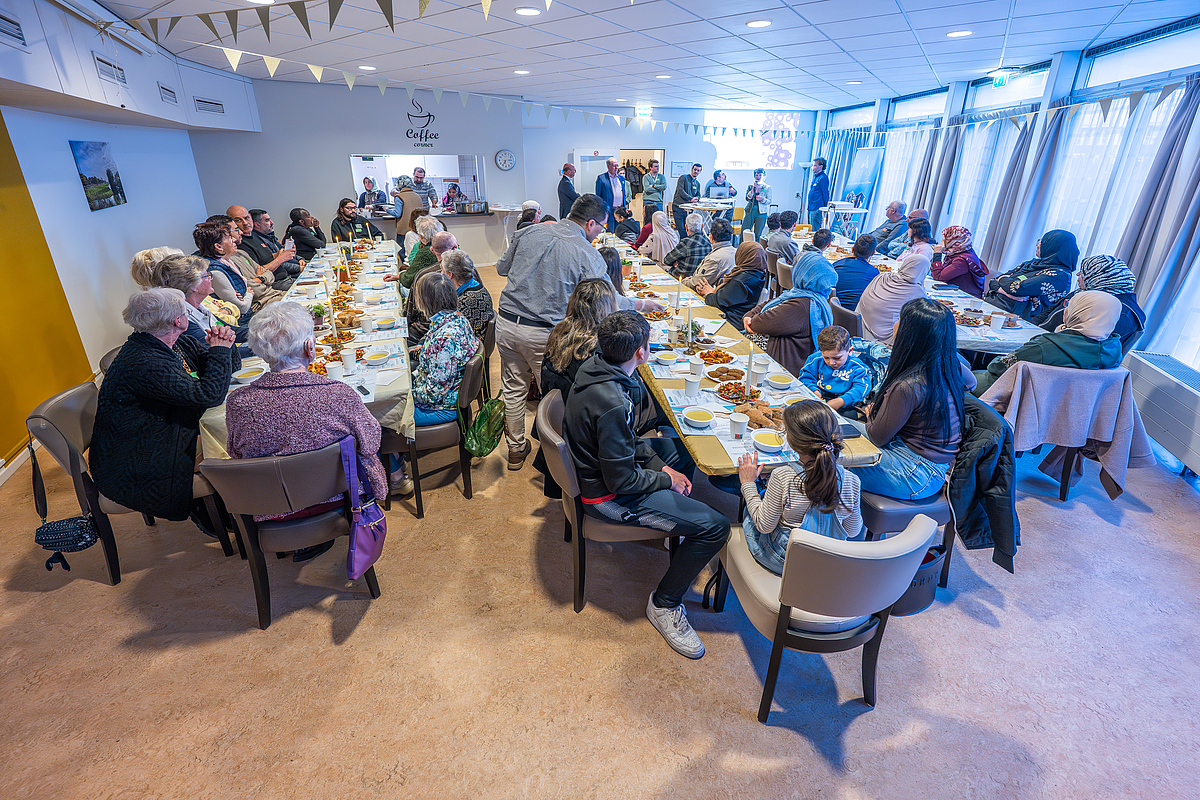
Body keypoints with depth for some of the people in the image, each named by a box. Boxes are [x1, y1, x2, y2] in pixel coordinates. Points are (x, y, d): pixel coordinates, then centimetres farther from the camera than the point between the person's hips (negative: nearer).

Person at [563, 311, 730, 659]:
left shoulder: (595, 367, -5)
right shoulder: (612, 404, -34)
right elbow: (622, 480, -26)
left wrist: (661, 464, 3)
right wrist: (666, 479, -9)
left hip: (596, 464, 10)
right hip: (607, 496, -10)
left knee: (684, 448, 24)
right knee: (715, 526, -11)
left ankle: (677, 519, 39)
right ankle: (664, 603, 8)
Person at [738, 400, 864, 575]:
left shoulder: (782, 477, -33)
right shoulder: (851, 481, -21)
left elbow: (764, 526, -20)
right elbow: (853, 532, -6)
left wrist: (748, 483, -10)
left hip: (782, 561, -4)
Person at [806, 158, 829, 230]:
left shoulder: (823, 178, -11)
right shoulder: (815, 177, 18)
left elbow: (825, 194, -13)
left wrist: (824, 208, -15)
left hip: (817, 209, -10)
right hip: (811, 208, 10)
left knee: (815, 231, -9)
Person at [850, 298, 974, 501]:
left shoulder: (908, 386, -32)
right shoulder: (950, 366, -7)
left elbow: (878, 437, -17)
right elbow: (970, 382, 20)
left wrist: (871, 415, 4)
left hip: (918, 475, -9)